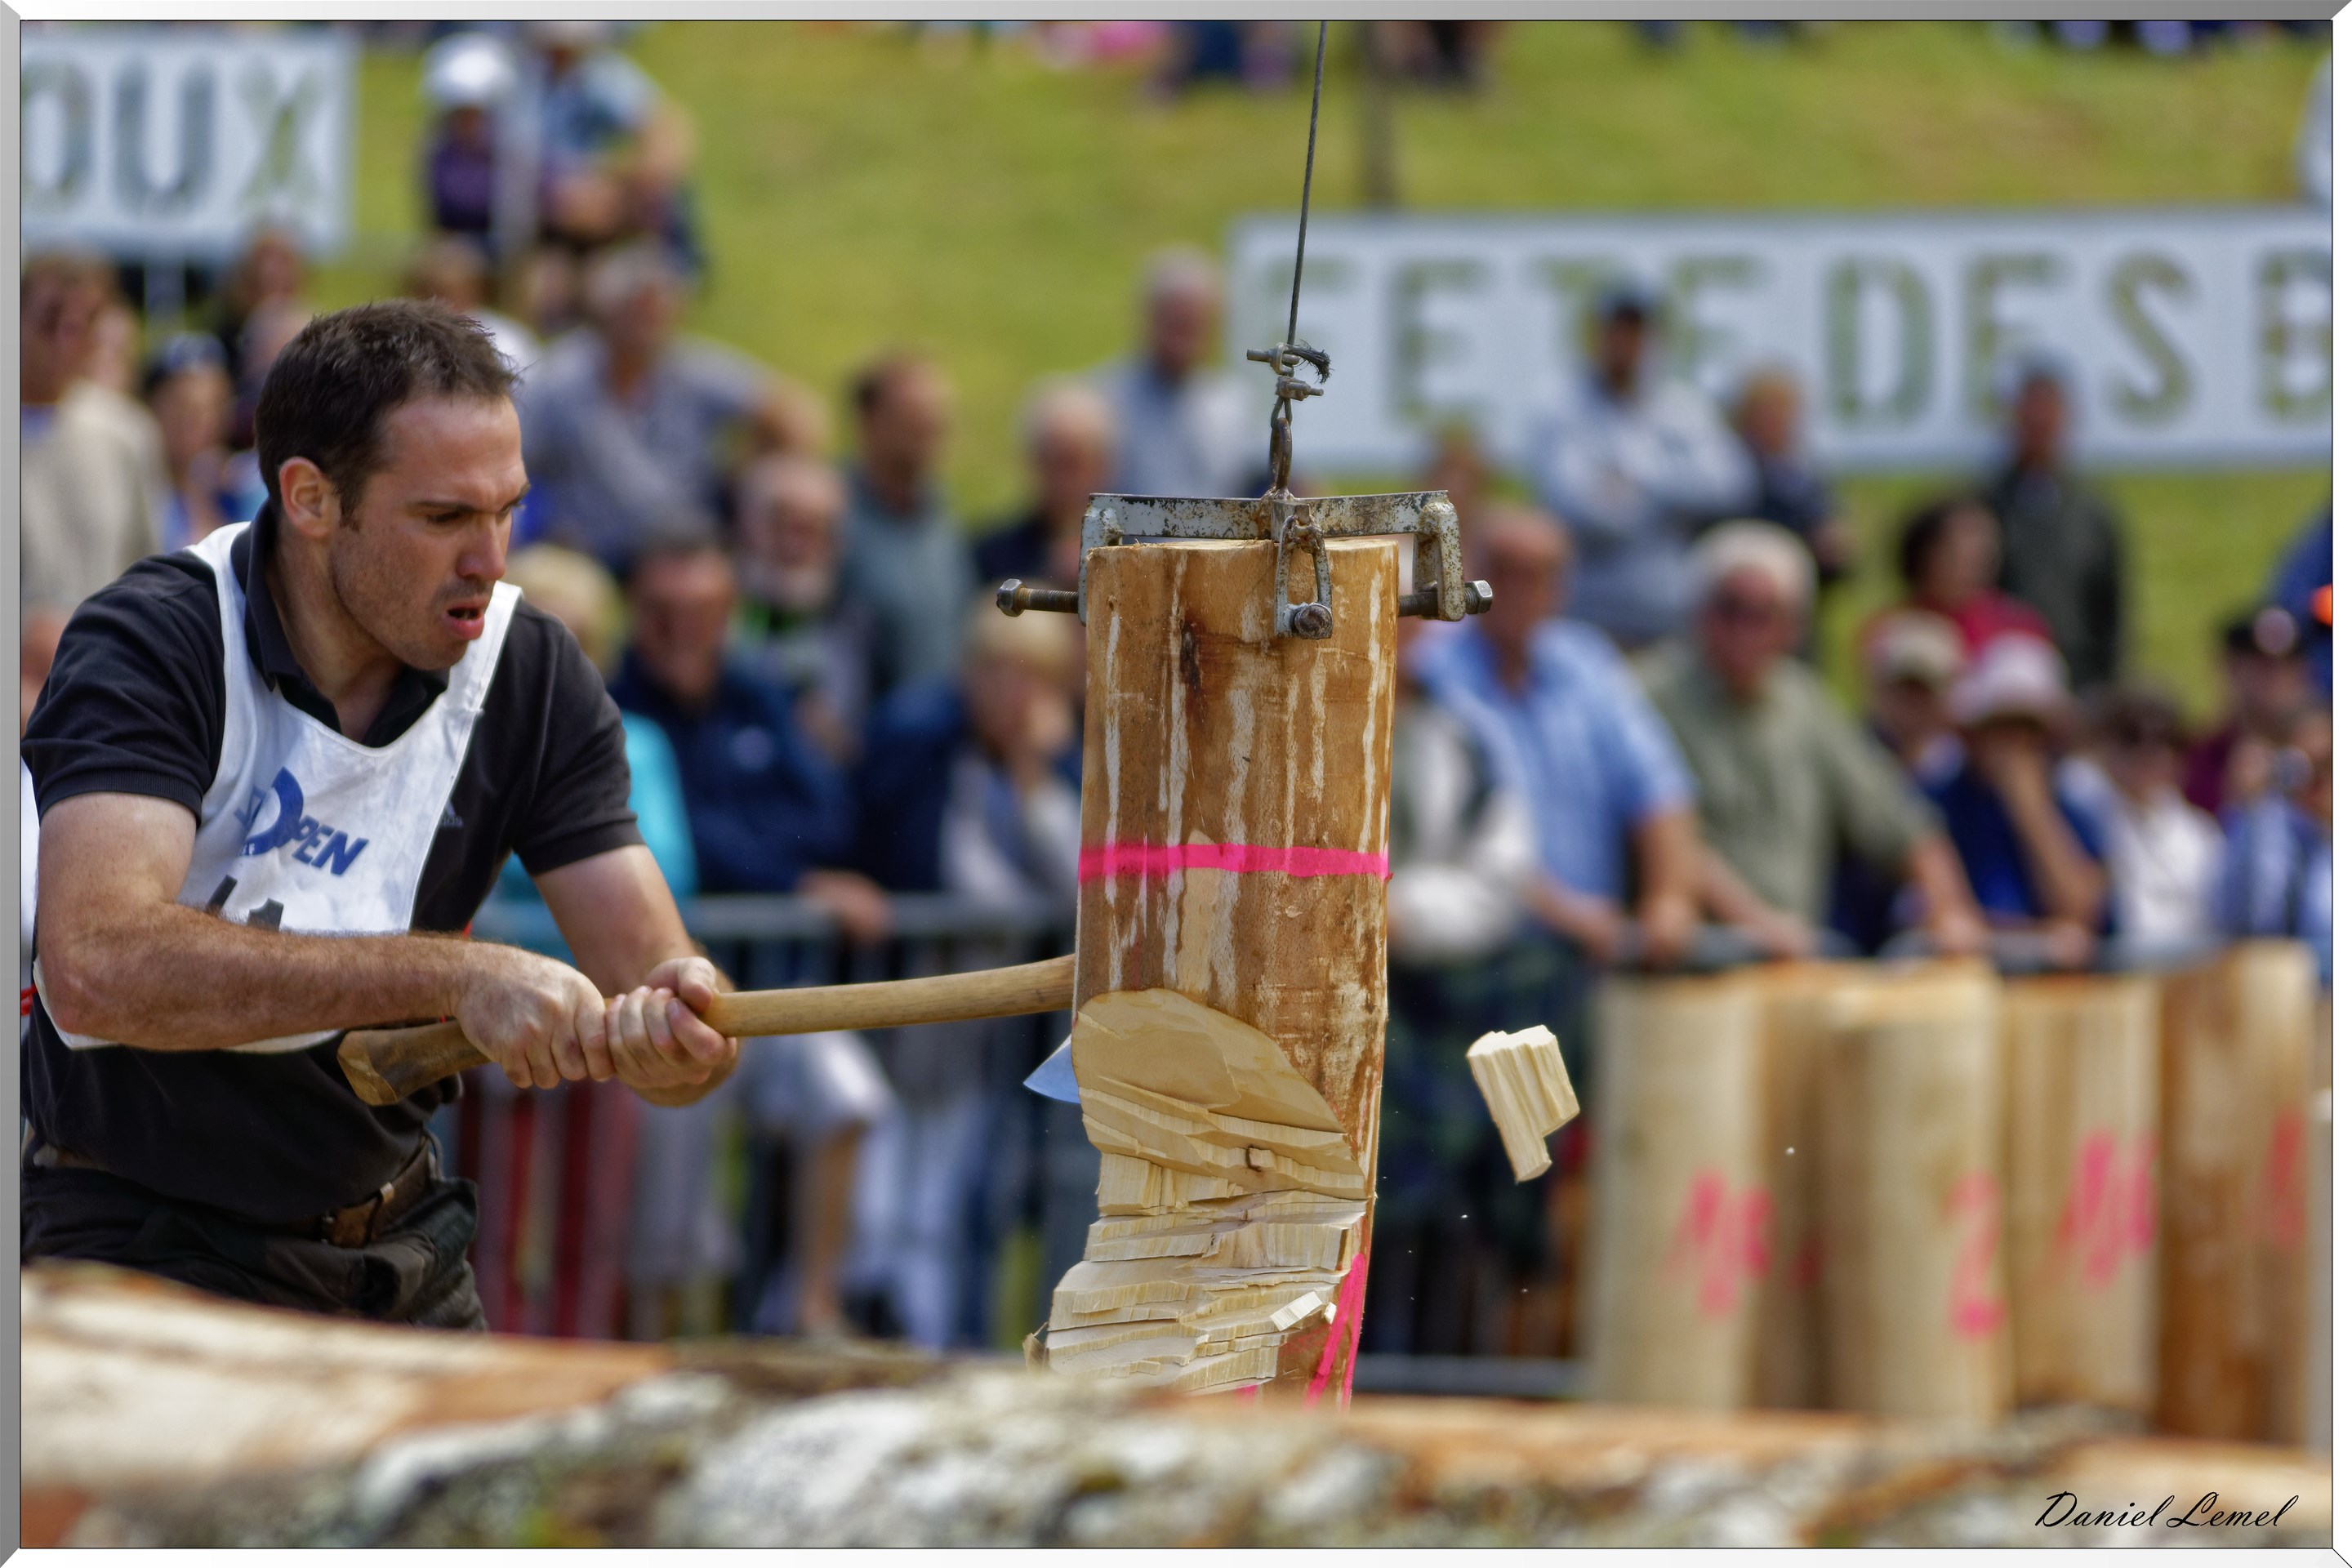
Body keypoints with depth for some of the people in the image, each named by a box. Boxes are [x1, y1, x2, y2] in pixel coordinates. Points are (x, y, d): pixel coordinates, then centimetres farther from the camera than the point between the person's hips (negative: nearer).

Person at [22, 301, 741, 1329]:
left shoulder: (534, 677, -4)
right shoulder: (154, 646, -20)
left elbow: (646, 969, -9)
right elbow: (94, 965, -36)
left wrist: (678, 1037, -36)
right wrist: (454, 976, -41)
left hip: (396, 1252, 5)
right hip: (139, 1244, -5)